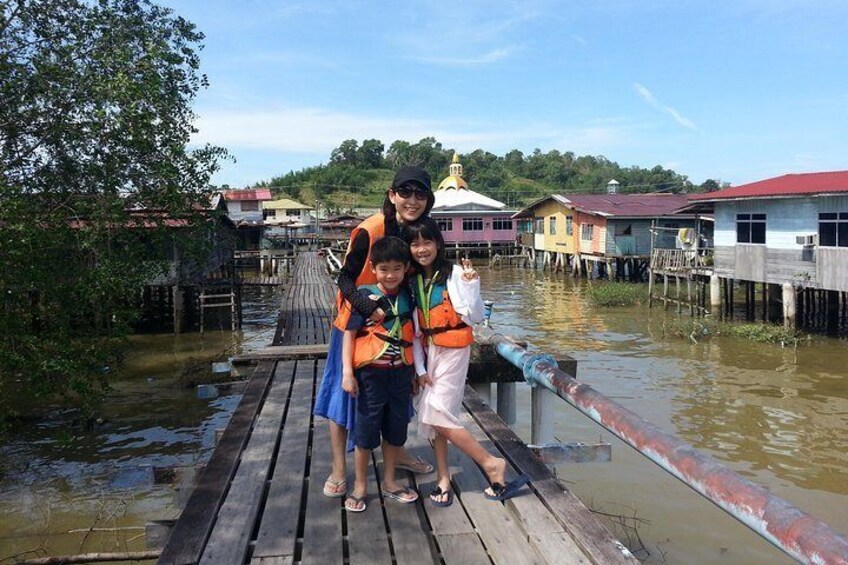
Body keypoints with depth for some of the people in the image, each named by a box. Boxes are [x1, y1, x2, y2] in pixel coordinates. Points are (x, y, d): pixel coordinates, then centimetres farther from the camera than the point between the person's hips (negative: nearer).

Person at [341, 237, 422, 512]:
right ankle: (360, 485, 24)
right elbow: (349, 333, -8)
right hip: (372, 373, -4)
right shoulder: (364, 295, -9)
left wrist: (419, 368, 8)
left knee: (396, 429, 15)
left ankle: (389, 482, 33)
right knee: (366, 429, 7)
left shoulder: (408, 296, 3)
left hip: (401, 373, 4)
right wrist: (347, 372, -14)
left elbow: (413, 333, 10)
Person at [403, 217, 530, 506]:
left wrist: (471, 285, -23)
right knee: (429, 415, 6)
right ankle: (443, 478, 21)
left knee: (438, 415, -10)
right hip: (427, 351, 6)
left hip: (453, 350, -6)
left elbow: (474, 317, -11)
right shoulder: (412, 280, 6)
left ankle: (492, 464, 4)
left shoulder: (453, 274, -10)